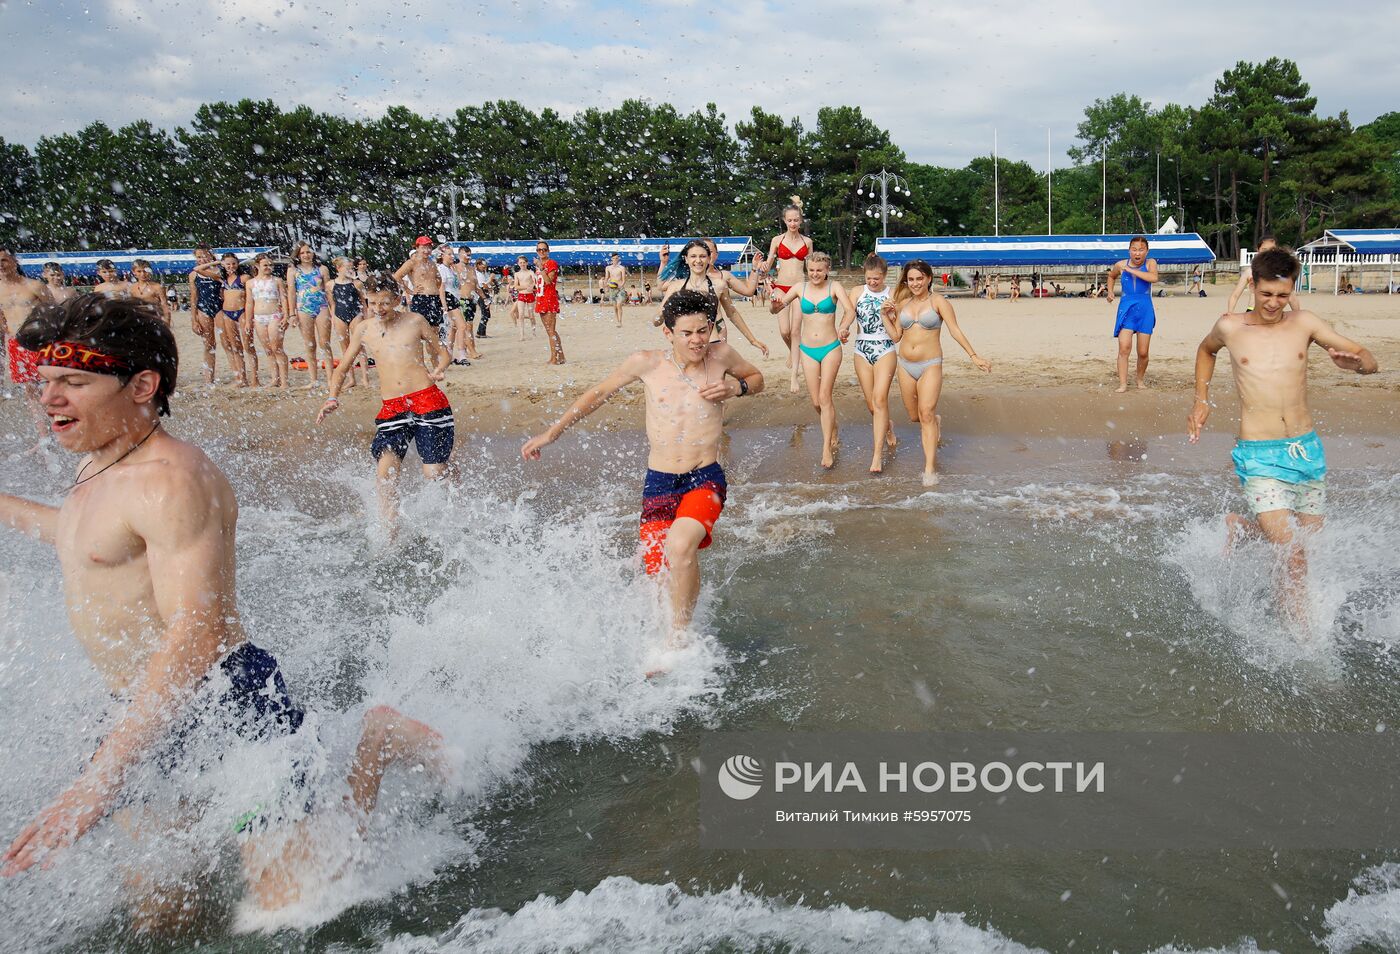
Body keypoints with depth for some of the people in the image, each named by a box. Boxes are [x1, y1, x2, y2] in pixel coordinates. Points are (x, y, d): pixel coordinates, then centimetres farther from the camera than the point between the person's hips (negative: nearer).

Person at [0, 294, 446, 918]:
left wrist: (99, 783, -35)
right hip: (151, 716, 9)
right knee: (155, 916, 17)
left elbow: (195, 637, -31)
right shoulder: (97, 469, 10)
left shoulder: (170, 480, -21)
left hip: (231, 702, -9)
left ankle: (377, 741, 11)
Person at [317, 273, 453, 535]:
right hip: (391, 408, 2)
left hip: (428, 400, -2)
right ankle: (391, 538, -13)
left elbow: (443, 353, 17)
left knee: (434, 475, -5)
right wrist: (333, 397, 5)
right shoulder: (364, 330, 10)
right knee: (386, 471, -18)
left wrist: (438, 370, -5)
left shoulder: (414, 321, 5)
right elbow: (342, 367, 20)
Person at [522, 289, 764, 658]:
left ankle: (679, 636, -10)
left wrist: (737, 386, -5)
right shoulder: (647, 363, -2)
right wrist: (551, 433, 15)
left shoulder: (721, 355, -1)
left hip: (706, 479, -2)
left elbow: (757, 377, 19)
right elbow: (598, 394, 13)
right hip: (659, 481, 2)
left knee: (680, 545, -30)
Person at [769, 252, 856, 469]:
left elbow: (850, 310, -22)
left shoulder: (834, 287, -7)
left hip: (830, 349, -3)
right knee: (815, 402, 6)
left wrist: (843, 327, -44)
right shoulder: (800, 288, 1)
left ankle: (827, 448, -6)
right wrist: (775, 305, -25)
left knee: (824, 397, -11)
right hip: (808, 350, 3)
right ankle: (833, 433, 33)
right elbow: (776, 308, 1)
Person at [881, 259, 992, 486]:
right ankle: (935, 422, 49)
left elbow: (955, 331, -9)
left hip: (930, 365, -5)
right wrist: (884, 315, 2)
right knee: (914, 416, 12)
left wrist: (974, 356, -15)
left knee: (926, 413, -16)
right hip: (905, 365, 5)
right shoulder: (903, 303, 9)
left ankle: (929, 469, -16)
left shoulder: (938, 301, -5)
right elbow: (895, 336, 12)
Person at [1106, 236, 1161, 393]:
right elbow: (1111, 276, 25)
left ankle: (1141, 379, 29)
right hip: (1126, 309, 0)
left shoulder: (1150, 263, -3)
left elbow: (1154, 278, -25)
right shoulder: (1120, 265, 2)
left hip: (1145, 311, 0)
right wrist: (1110, 291, 9)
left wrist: (1131, 270, -23)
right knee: (1124, 348, -16)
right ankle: (1123, 384, -13)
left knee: (1143, 352, 5)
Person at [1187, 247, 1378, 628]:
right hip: (1259, 457, -3)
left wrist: (1355, 362, -19)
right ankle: (1304, 638, 4)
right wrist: (1202, 400, 16)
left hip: (1308, 451, 4)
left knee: (1307, 540, 16)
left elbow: (1369, 360, 5)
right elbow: (1206, 350, 25)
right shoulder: (1231, 327, 1)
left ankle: (1238, 526, 39)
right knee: (1294, 556, -12)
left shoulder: (1304, 323, 4)